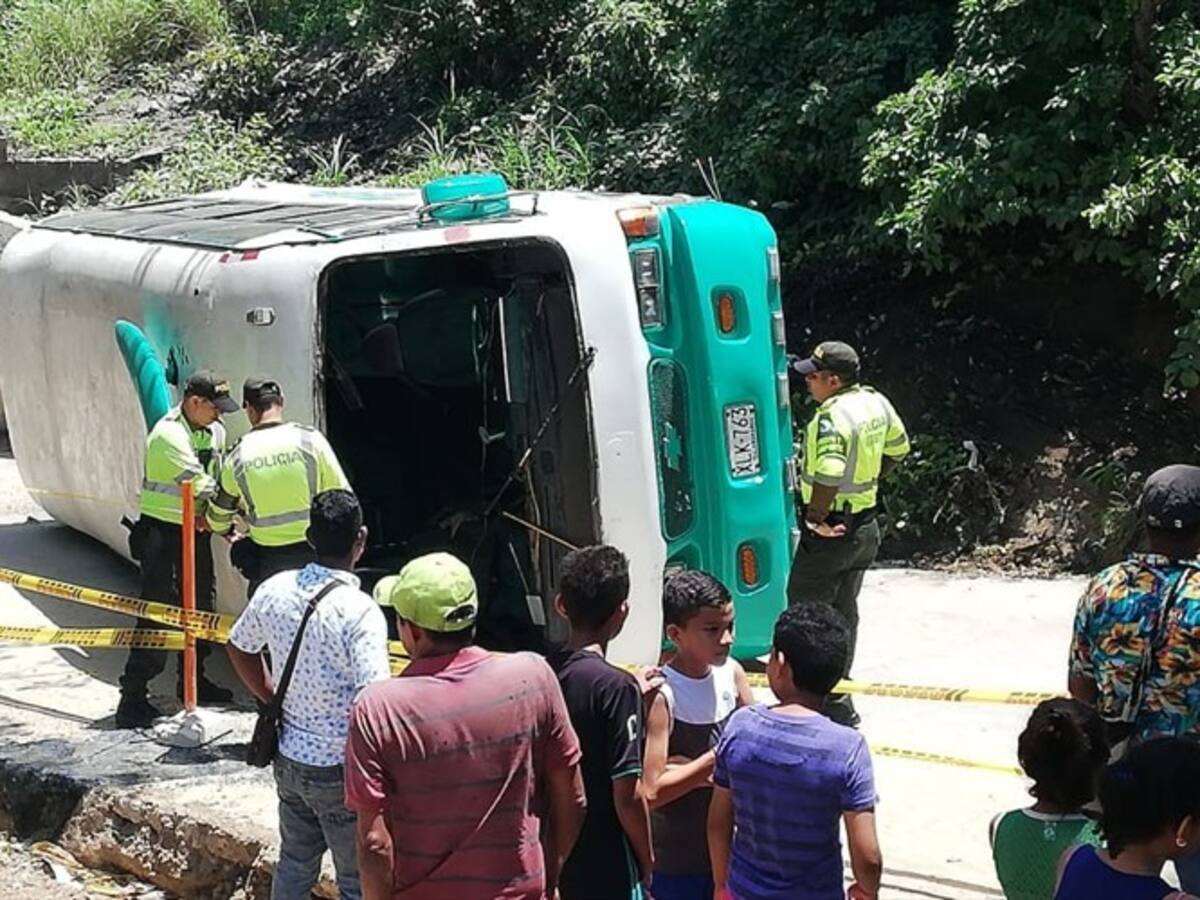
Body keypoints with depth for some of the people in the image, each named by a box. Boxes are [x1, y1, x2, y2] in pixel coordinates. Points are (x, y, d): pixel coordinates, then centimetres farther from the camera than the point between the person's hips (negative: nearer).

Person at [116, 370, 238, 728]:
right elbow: (199, 483, -26)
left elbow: (217, 479, 7)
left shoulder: (215, 431, 5)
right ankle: (133, 696, -11)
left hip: (196, 529, 8)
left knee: (201, 604, 16)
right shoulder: (168, 434, -22)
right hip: (162, 530, -8)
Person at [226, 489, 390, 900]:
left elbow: (239, 647, 12)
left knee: (294, 863, 23)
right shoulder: (360, 612, -25)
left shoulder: (274, 590, -5)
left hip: (288, 758, 6)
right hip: (339, 771, -6)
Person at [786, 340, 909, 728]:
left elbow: (829, 472, -38)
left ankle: (836, 709, 0)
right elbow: (898, 447, 19)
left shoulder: (832, 417, -25)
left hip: (831, 530, -9)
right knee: (844, 612, 20)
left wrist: (815, 518, -25)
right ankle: (837, 693, 31)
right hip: (866, 524, 9)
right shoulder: (876, 402, 3)